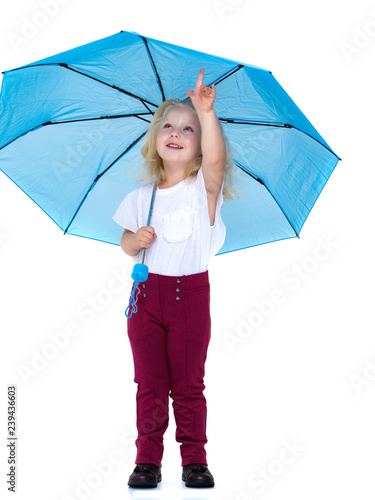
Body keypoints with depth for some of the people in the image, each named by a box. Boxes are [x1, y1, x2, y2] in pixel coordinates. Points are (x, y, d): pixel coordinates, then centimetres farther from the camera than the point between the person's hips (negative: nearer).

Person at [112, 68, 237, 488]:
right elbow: (126, 242, 16)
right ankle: (148, 459, 19)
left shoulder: (203, 187, -2)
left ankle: (194, 459, 18)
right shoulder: (141, 197, 8)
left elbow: (215, 158, -23)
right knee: (149, 386, 8)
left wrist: (206, 112, -34)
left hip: (191, 293, -2)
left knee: (188, 386, 6)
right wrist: (135, 241, -6)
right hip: (147, 293, 3)